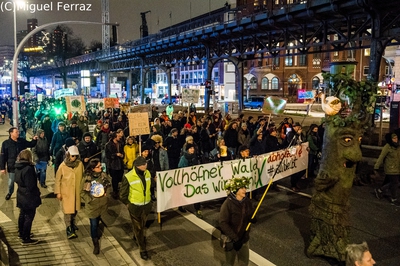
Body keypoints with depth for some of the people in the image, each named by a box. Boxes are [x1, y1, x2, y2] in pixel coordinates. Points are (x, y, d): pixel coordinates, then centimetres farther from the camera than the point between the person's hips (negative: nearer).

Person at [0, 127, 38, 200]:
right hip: (12, 167, -1)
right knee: (11, 182, 15)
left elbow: (31, 145, 14)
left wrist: (34, 140, -8)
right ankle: (10, 193, 41)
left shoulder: (22, 141, -3)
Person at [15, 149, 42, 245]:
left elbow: (17, 180, 13)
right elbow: (31, 185, -22)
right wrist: (37, 193, -9)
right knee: (29, 217, 1)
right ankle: (26, 239, 9)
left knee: (22, 214, 23)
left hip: (21, 196, 9)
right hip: (29, 197, -9)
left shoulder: (18, 168, 1)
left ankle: (22, 233, 39)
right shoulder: (28, 169, -26)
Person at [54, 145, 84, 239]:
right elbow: (58, 180, -5)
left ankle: (72, 223, 41)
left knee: (75, 208, 17)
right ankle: (69, 229, 4)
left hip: (77, 191, 4)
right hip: (66, 191, -3)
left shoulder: (80, 164, -5)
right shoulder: (63, 166, -12)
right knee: (68, 209, -4)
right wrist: (58, 192, -6)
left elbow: (83, 177, 5)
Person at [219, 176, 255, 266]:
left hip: (244, 238, 4)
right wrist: (235, 238, -23)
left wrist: (252, 218, -19)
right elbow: (223, 223, -21)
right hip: (230, 240, -4)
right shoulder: (228, 204, -20)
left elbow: (252, 218, 6)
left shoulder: (247, 201, -5)